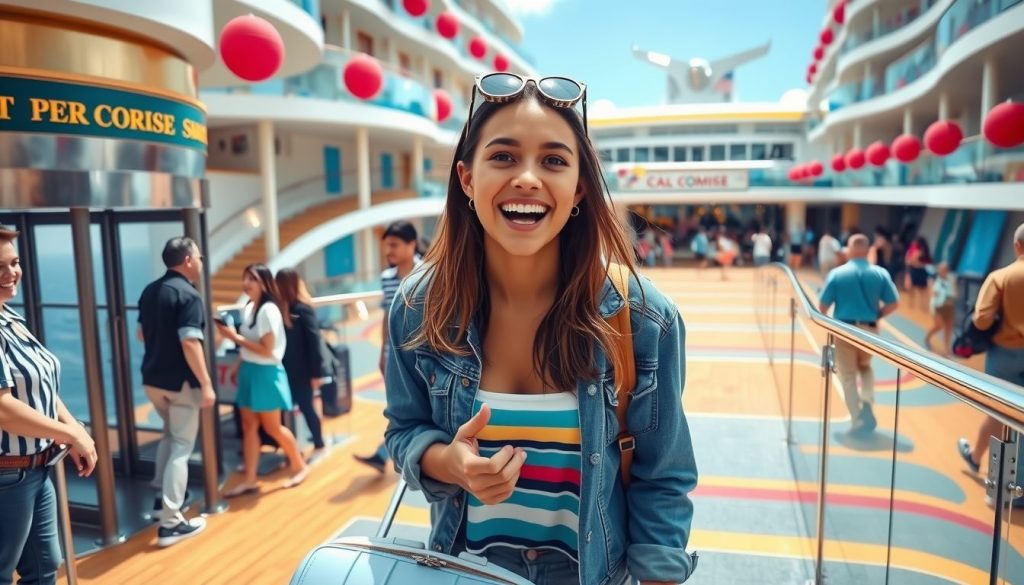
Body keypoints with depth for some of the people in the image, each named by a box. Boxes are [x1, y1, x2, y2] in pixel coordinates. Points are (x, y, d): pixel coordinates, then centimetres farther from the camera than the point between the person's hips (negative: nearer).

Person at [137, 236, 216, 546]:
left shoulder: (149, 291, 8)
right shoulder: (188, 295, -18)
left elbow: (141, 334, 18)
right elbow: (190, 343, -26)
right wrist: (207, 384, -23)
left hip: (152, 378, 8)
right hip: (180, 382, -8)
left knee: (169, 434, 27)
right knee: (182, 445, -1)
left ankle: (162, 493, 37)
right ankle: (171, 522, 1)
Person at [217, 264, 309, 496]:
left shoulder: (269, 310, -18)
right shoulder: (248, 308, 6)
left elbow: (266, 350, -20)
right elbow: (248, 345, 11)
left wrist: (235, 337, -19)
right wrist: (238, 367, 6)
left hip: (266, 373, -8)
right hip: (248, 371, 8)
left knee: (272, 427, 4)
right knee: (249, 426, 9)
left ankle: (300, 466, 23)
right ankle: (249, 480, 16)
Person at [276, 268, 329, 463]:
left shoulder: (302, 308, -14)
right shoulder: (281, 307, 3)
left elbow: (314, 340, -15)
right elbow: (280, 339, 6)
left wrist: (316, 372, -15)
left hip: (302, 370, -6)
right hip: (286, 369, 6)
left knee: (306, 406, 5)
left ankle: (319, 446, 21)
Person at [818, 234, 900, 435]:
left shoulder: (837, 273, -6)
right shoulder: (880, 273, -2)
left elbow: (822, 306, -5)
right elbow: (893, 304, -2)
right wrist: (877, 315, 15)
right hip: (869, 330, 2)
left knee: (848, 376, 9)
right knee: (865, 367, 27)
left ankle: (858, 420, 9)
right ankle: (867, 403, 7)